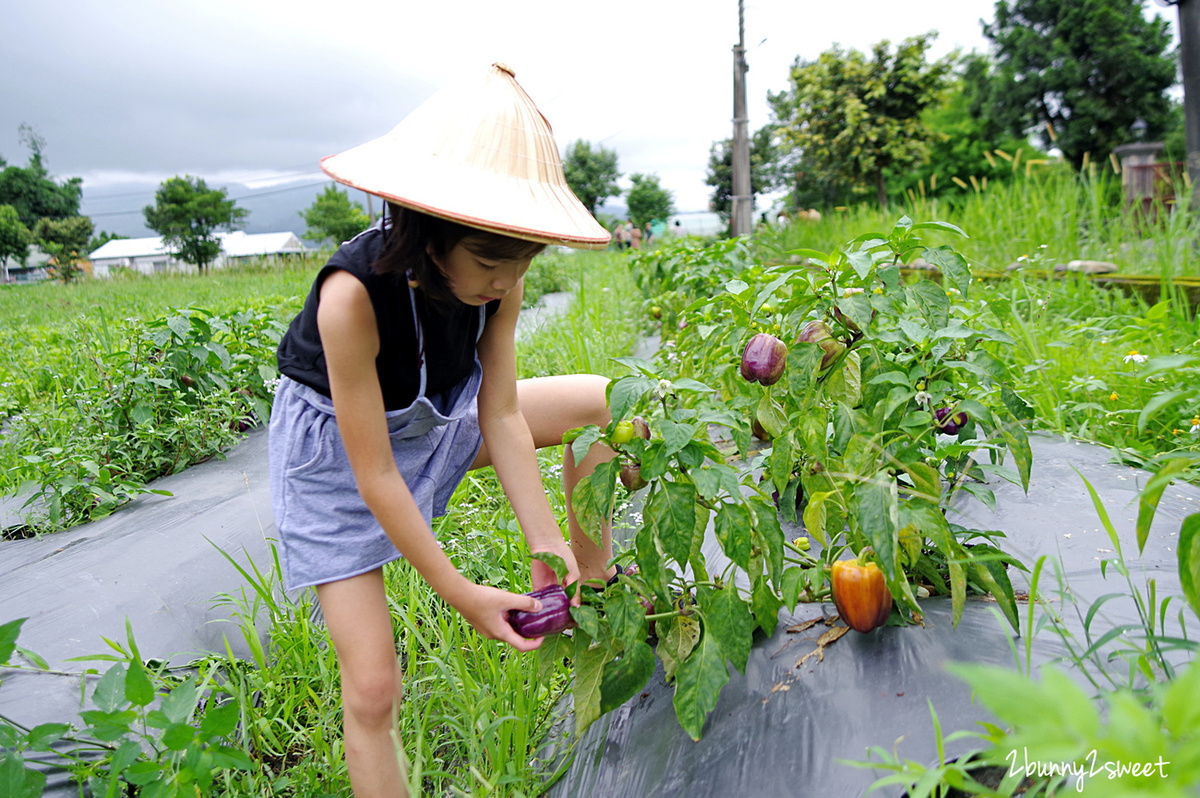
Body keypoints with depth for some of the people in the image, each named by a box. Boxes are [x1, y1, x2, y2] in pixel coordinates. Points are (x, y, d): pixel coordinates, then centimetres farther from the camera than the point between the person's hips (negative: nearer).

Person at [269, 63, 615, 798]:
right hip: (337, 452, -5)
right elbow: (374, 477, -30)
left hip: (437, 422, 6)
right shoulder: (353, 293, -36)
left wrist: (547, 542, -20)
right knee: (374, 690, -8)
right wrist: (461, 596, -26)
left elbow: (501, 415, -14)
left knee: (602, 401, -1)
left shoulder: (497, 276, -19)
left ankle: (593, 586, 12)